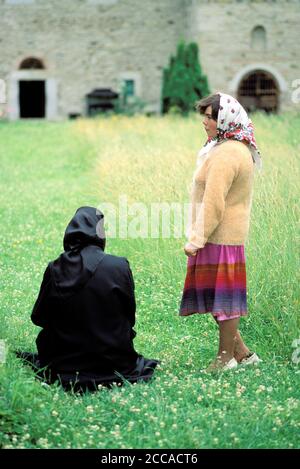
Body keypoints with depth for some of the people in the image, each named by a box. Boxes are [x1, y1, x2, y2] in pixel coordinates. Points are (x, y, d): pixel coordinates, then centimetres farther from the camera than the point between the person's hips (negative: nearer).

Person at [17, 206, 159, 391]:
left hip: (63, 365, 3)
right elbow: (129, 316, -5)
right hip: (113, 362, -3)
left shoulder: (55, 269, -9)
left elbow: (39, 317, 1)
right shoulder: (119, 266, -15)